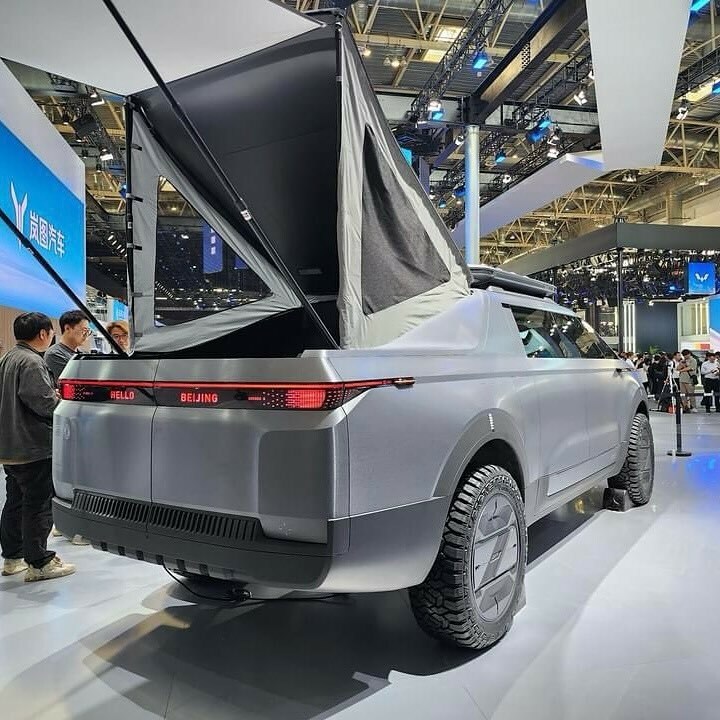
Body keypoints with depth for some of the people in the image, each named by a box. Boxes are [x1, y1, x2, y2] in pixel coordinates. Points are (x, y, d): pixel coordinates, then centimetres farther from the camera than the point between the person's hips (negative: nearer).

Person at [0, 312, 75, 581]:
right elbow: (43, 402, -25)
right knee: (38, 505, -3)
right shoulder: (31, 362, -18)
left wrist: (53, 396, 14)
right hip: (32, 447, -10)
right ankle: (39, 563, 3)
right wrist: (59, 397, -5)